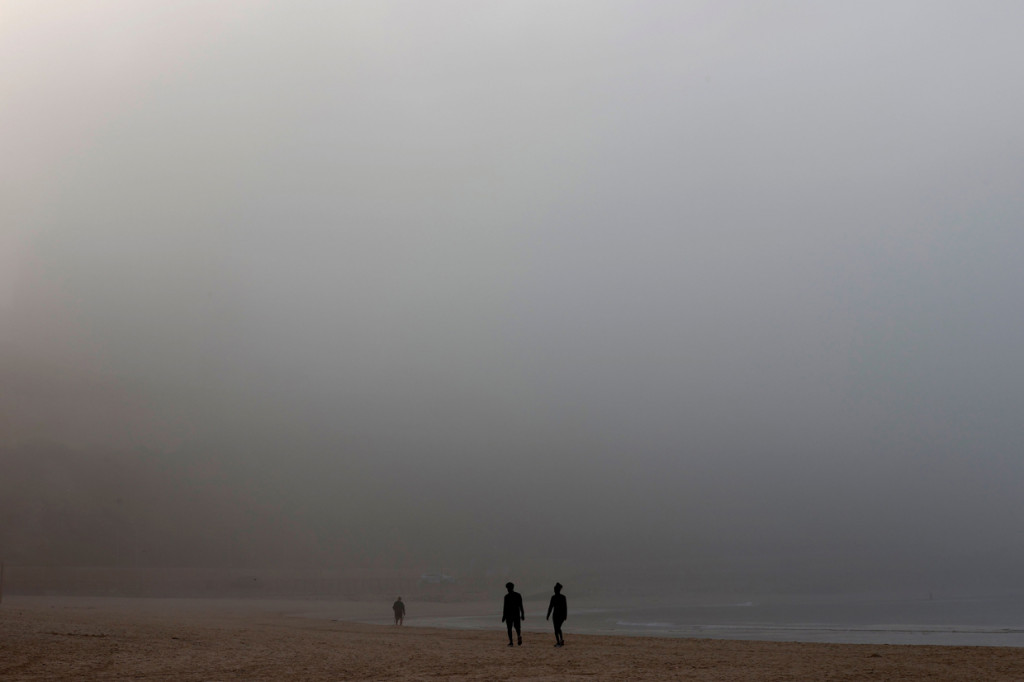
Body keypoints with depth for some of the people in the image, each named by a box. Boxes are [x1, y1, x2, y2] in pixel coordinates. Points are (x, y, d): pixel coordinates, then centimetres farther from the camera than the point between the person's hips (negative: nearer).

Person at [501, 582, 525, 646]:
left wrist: (503, 616, -4)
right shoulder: (518, 595, 4)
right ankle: (519, 636, -19)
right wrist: (522, 614, 11)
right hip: (517, 614, 3)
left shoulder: (507, 596, -8)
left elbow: (505, 607, -9)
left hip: (509, 614, -3)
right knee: (517, 627, 11)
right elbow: (521, 606, 5)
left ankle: (511, 642, -1)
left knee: (509, 628, 6)